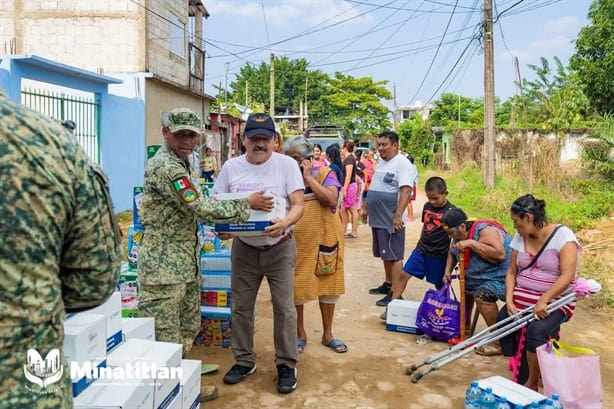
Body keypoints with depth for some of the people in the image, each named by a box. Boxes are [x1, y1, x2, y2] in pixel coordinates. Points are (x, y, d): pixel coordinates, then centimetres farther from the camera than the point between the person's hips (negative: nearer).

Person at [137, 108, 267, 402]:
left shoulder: (179, 163, 15)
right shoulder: (165, 166, -19)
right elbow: (202, 209, -22)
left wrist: (221, 222, 10)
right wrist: (247, 205, -12)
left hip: (187, 264, 11)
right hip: (164, 266, -10)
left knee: (188, 328, 21)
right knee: (164, 339, 2)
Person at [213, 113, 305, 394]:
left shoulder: (287, 164, -8)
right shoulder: (231, 167, 0)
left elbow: (298, 204, -12)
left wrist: (285, 223, -33)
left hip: (280, 248, -3)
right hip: (244, 248, 3)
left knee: (284, 308, 3)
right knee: (241, 307, 12)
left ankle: (286, 365, 20)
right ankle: (244, 360, 31)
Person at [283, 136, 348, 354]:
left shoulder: (325, 173, -3)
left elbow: (331, 200, -20)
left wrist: (309, 178, -17)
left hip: (323, 238, -1)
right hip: (295, 241, 1)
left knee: (327, 285, 10)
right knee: (295, 287, 8)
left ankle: (328, 334, 27)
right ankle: (300, 333, 27)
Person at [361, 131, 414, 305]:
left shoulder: (402, 163, -13)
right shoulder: (381, 163, 15)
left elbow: (405, 191, -20)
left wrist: (398, 215, -26)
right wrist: (367, 209, 22)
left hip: (391, 220, -9)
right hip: (378, 219, 9)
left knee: (394, 256, -3)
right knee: (385, 255, 17)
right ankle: (388, 284, 30)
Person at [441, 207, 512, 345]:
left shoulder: (485, 231, -26)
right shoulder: (458, 236, -1)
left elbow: (500, 254, -40)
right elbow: (452, 254, 18)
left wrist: (471, 243, -37)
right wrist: (448, 271, 1)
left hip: (502, 276, -10)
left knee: (482, 295, -31)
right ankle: (465, 328, 46)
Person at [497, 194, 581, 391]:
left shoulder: (562, 235, -13)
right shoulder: (520, 237, 5)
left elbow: (567, 276, -21)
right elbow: (511, 272, 5)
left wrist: (543, 301, -29)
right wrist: (509, 301, -9)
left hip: (554, 301, -6)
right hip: (521, 298, 6)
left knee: (536, 329, -31)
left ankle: (532, 384, -11)